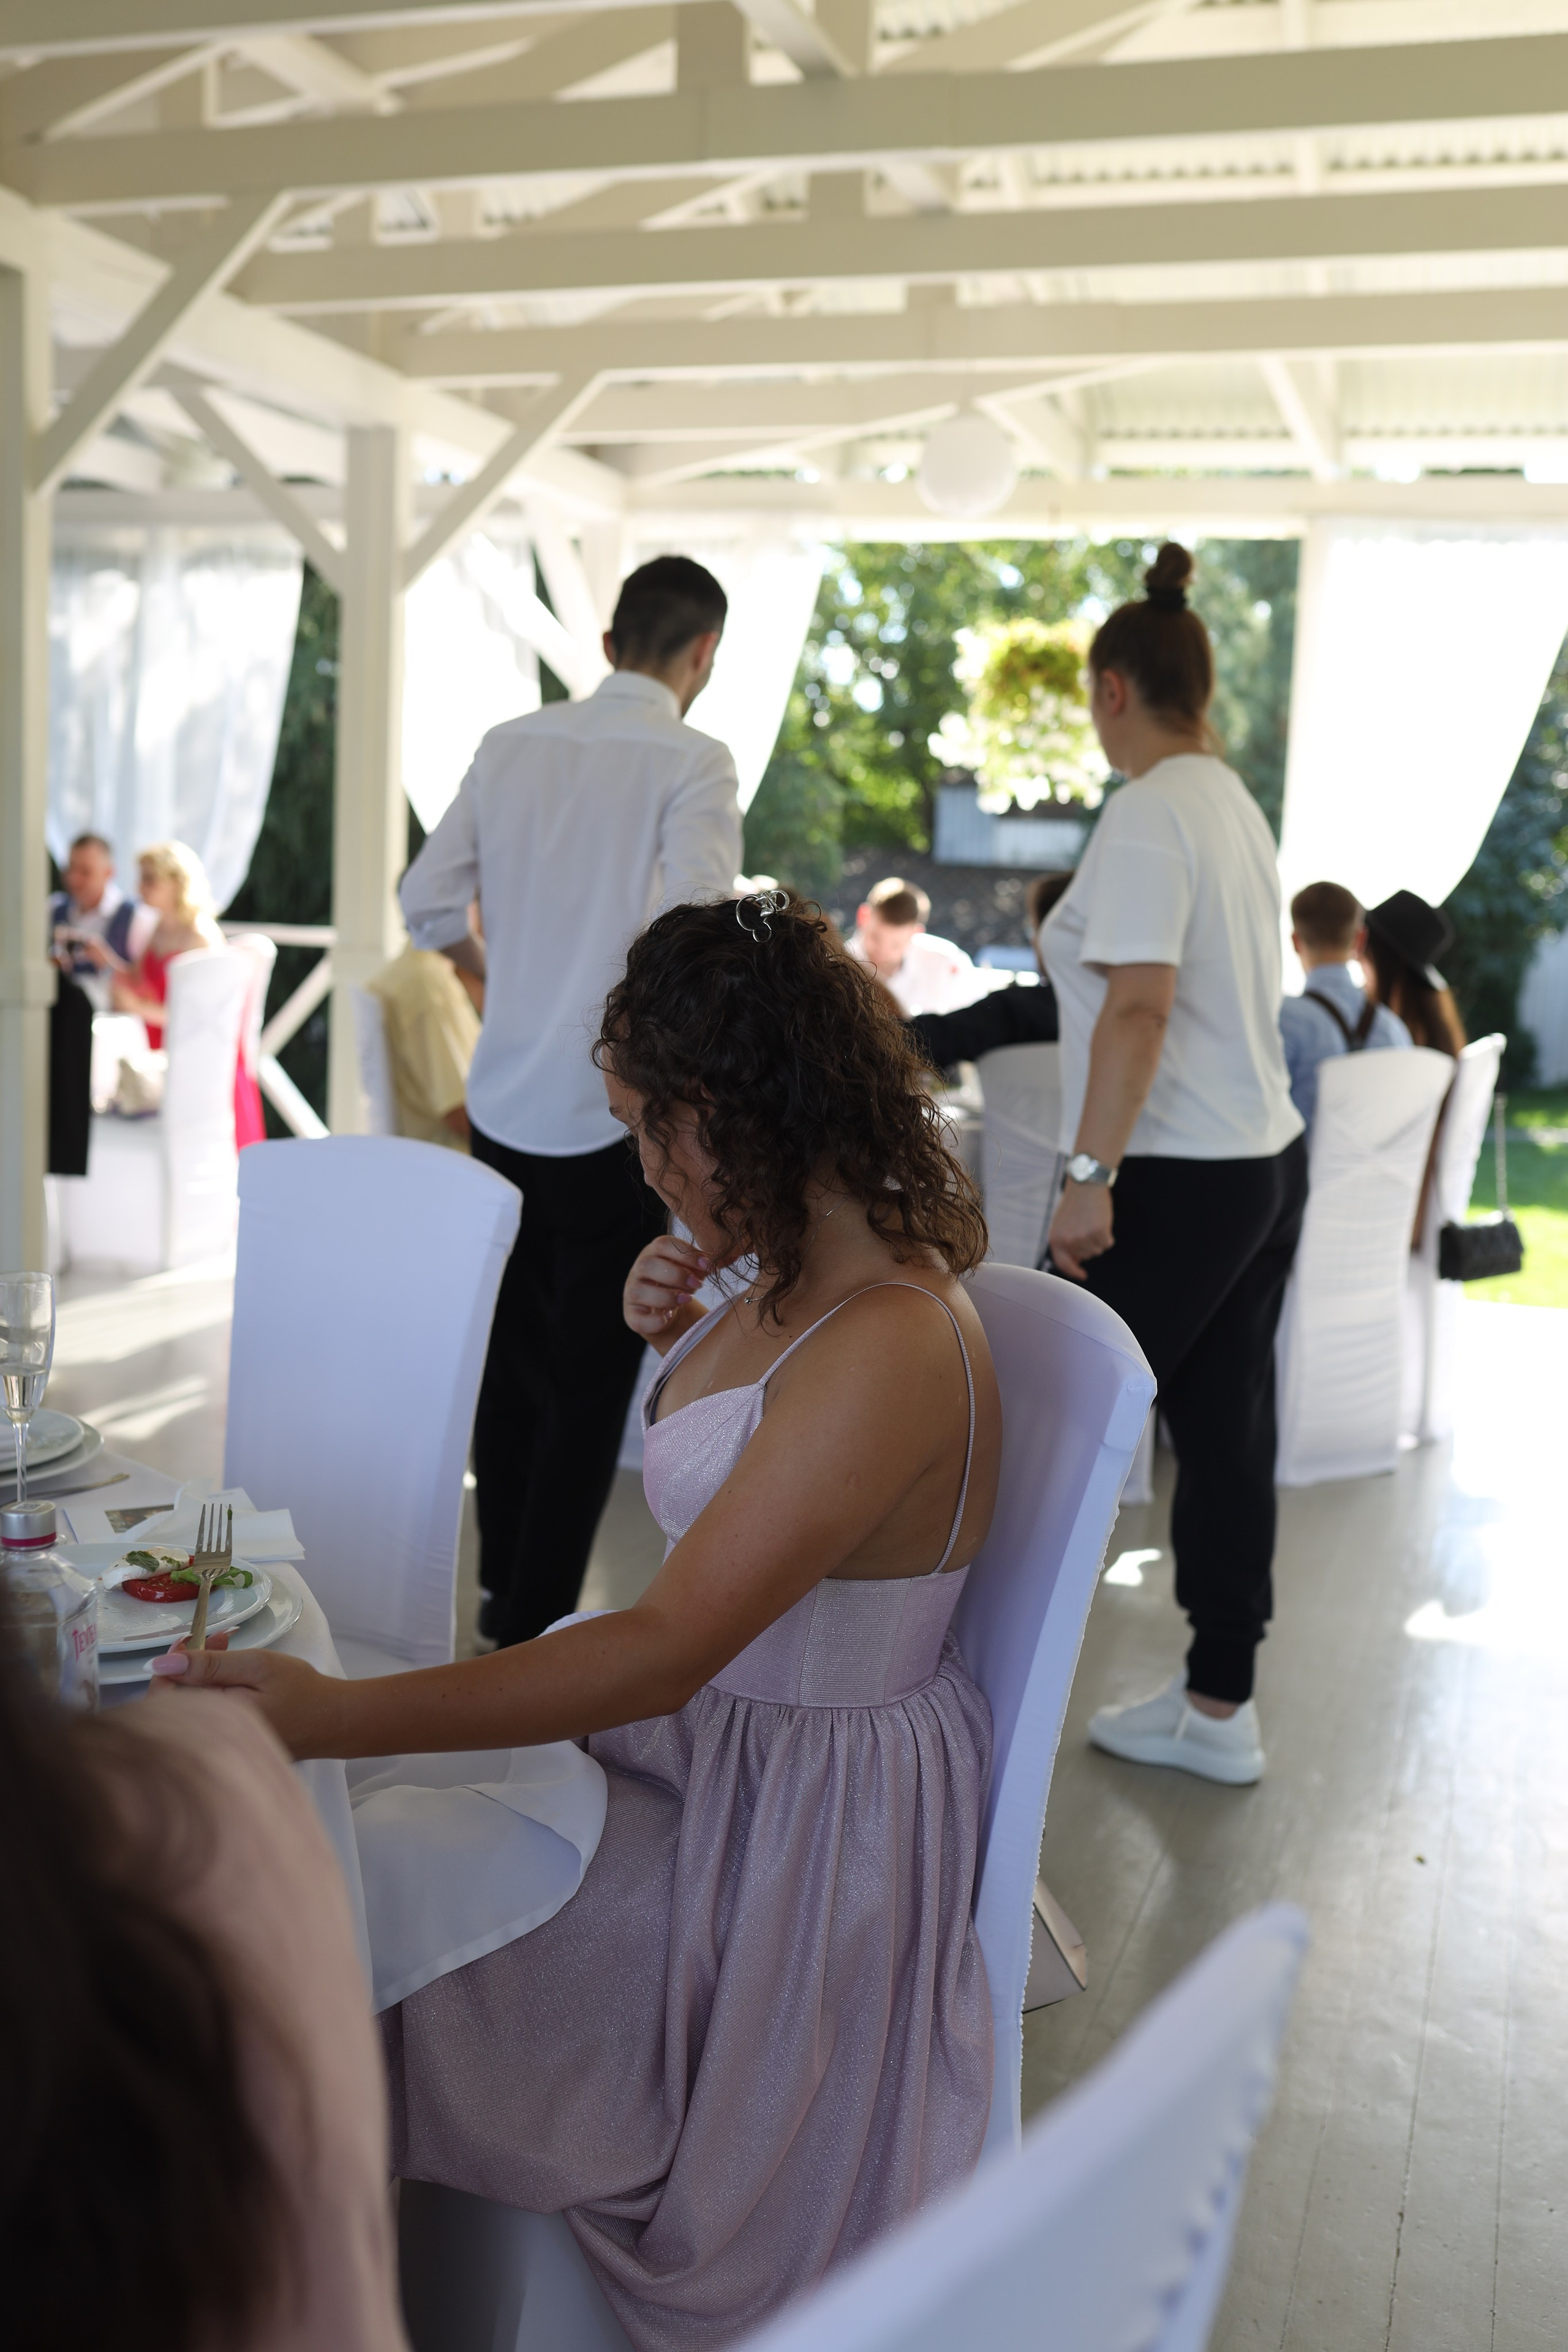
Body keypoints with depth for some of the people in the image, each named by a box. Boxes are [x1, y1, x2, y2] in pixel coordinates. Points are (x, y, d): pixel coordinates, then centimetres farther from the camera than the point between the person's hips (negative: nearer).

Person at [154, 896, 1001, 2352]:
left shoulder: (894, 1350, -31)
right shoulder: (799, 1269, -1)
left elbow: (667, 1650, -33)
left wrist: (336, 1717, -35)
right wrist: (673, 1338, -2)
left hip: (800, 1808, -8)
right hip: (709, 1720, 9)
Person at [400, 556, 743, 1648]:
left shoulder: (513, 744, 5)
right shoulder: (694, 762, -11)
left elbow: (430, 902, 7)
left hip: (505, 1099, 6)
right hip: (616, 1110, -6)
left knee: (514, 1352, 18)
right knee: (593, 1374, 6)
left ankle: (502, 1585, 32)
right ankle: (536, 1621, 14)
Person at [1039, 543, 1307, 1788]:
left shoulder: (1150, 815, -13)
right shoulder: (1236, 804, 14)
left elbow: (1140, 1006, -22)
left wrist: (1091, 1174, -22)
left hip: (1181, 1178, -9)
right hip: (1266, 1160, 9)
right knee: (1227, 1431, 13)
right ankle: (1221, 1706, 23)